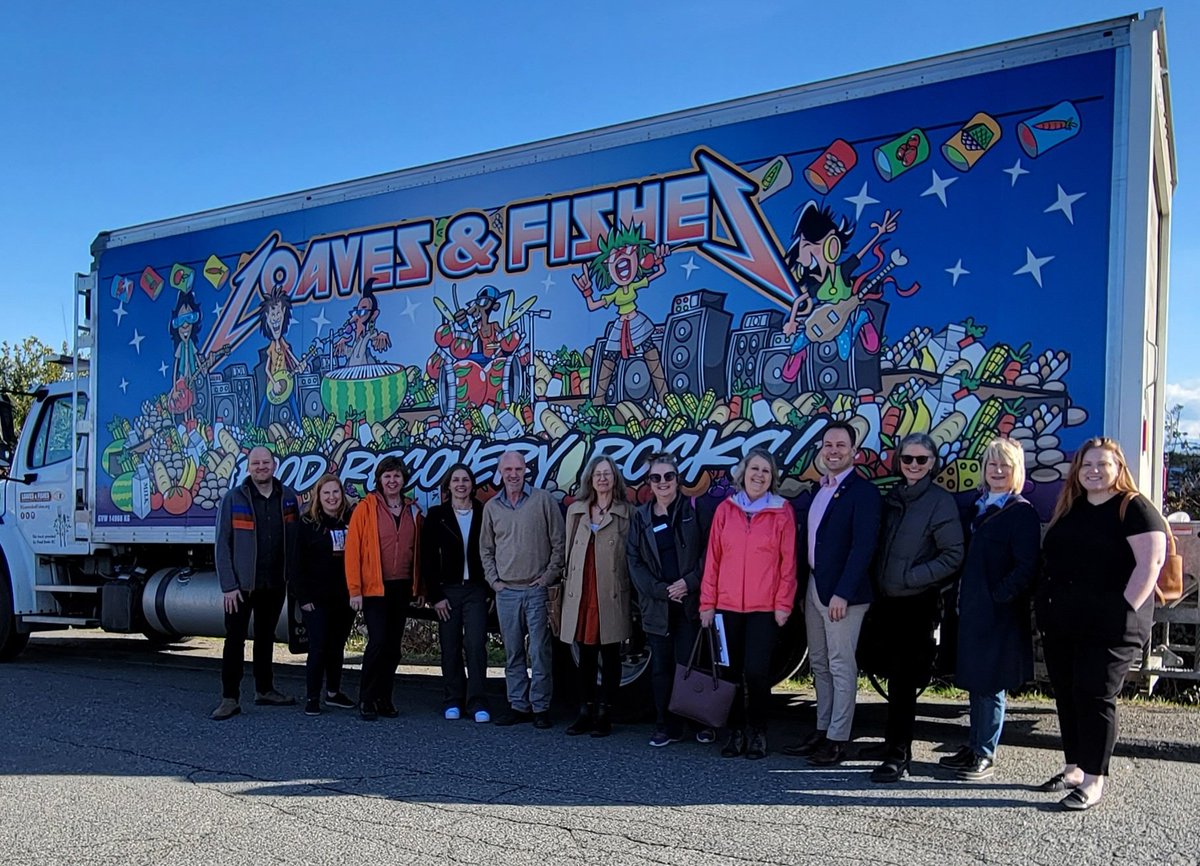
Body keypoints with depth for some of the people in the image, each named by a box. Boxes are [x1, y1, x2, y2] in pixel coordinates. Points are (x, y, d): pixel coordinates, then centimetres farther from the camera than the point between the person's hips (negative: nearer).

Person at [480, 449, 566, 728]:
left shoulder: (543, 500, -1)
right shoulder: (492, 507, 10)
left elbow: (558, 543, 0)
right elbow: (486, 549, 17)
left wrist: (549, 577, -4)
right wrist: (493, 580, 7)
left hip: (537, 590, -3)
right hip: (506, 591, 4)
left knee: (540, 652, -2)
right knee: (512, 653, 9)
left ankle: (540, 707, 8)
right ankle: (518, 706, 18)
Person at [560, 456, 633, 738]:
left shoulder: (626, 513, 2)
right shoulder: (575, 511, 11)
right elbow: (569, 553, 13)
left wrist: (631, 596, -3)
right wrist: (566, 585, 9)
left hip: (611, 596, -3)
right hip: (580, 595, 3)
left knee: (610, 656, 4)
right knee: (586, 656, 9)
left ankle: (604, 715, 12)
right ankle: (586, 712, 18)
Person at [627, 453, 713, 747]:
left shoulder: (694, 509, 2)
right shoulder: (641, 517, 9)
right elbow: (634, 560, 5)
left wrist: (689, 582, -13)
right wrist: (662, 590, -6)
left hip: (690, 602, -3)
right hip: (657, 605, 3)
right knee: (661, 667, 6)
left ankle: (704, 723, 13)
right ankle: (666, 727, 16)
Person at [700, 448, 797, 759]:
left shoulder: (782, 512, 1)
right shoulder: (725, 509, 6)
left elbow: (788, 562, 0)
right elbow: (713, 558, 5)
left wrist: (783, 604, -4)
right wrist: (707, 602, 3)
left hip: (765, 607, -2)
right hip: (728, 606, 2)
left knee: (756, 672, -7)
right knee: (733, 672, 6)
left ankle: (757, 732, 12)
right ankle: (736, 731, 19)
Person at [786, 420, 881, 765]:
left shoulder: (863, 491, -10)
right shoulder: (817, 491, 14)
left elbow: (863, 546, -17)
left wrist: (842, 593, -21)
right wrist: (805, 587, 8)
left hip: (842, 592, -8)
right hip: (813, 587, 8)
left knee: (841, 667, 0)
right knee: (819, 664, 15)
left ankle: (838, 740, 8)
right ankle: (821, 732, 25)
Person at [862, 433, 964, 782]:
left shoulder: (941, 502, -7)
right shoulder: (893, 498, 11)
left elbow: (953, 556, -12)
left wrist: (910, 577, -15)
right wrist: (879, 586, 7)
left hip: (917, 605, -5)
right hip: (887, 602, 6)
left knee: (903, 681, -3)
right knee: (895, 678, 15)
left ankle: (898, 757, 4)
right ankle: (895, 743, 29)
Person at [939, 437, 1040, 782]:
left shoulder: (1022, 513, -9)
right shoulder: (979, 507, 14)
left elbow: (1026, 568, -15)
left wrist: (997, 596, -17)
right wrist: (963, 597, 10)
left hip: (1001, 613, -7)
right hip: (973, 610, 7)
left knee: (990, 684, 0)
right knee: (975, 681, 14)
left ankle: (985, 754, 11)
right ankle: (973, 746, 25)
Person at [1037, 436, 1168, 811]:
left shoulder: (1134, 509, -6)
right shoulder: (1069, 509, 14)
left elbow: (1151, 562, -15)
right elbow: (1051, 562, 20)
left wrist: (1125, 610, -18)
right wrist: (1045, 610, 14)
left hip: (1109, 627, -7)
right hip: (1062, 625, 7)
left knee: (1095, 697, -4)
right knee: (1067, 697, 12)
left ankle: (1093, 781, 4)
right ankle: (1073, 769, 23)